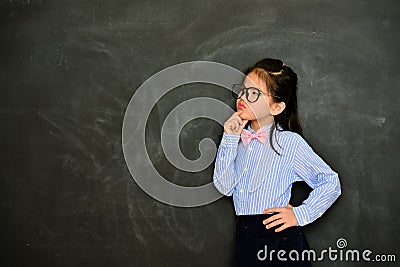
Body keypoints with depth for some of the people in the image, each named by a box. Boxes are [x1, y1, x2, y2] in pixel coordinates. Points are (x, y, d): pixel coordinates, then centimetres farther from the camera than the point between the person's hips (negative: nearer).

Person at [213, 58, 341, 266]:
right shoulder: (239, 137, 3)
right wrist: (230, 139, -9)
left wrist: (301, 214, -10)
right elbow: (225, 187, -5)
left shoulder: (290, 142, -10)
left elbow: (331, 183, -5)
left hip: (279, 237, -4)